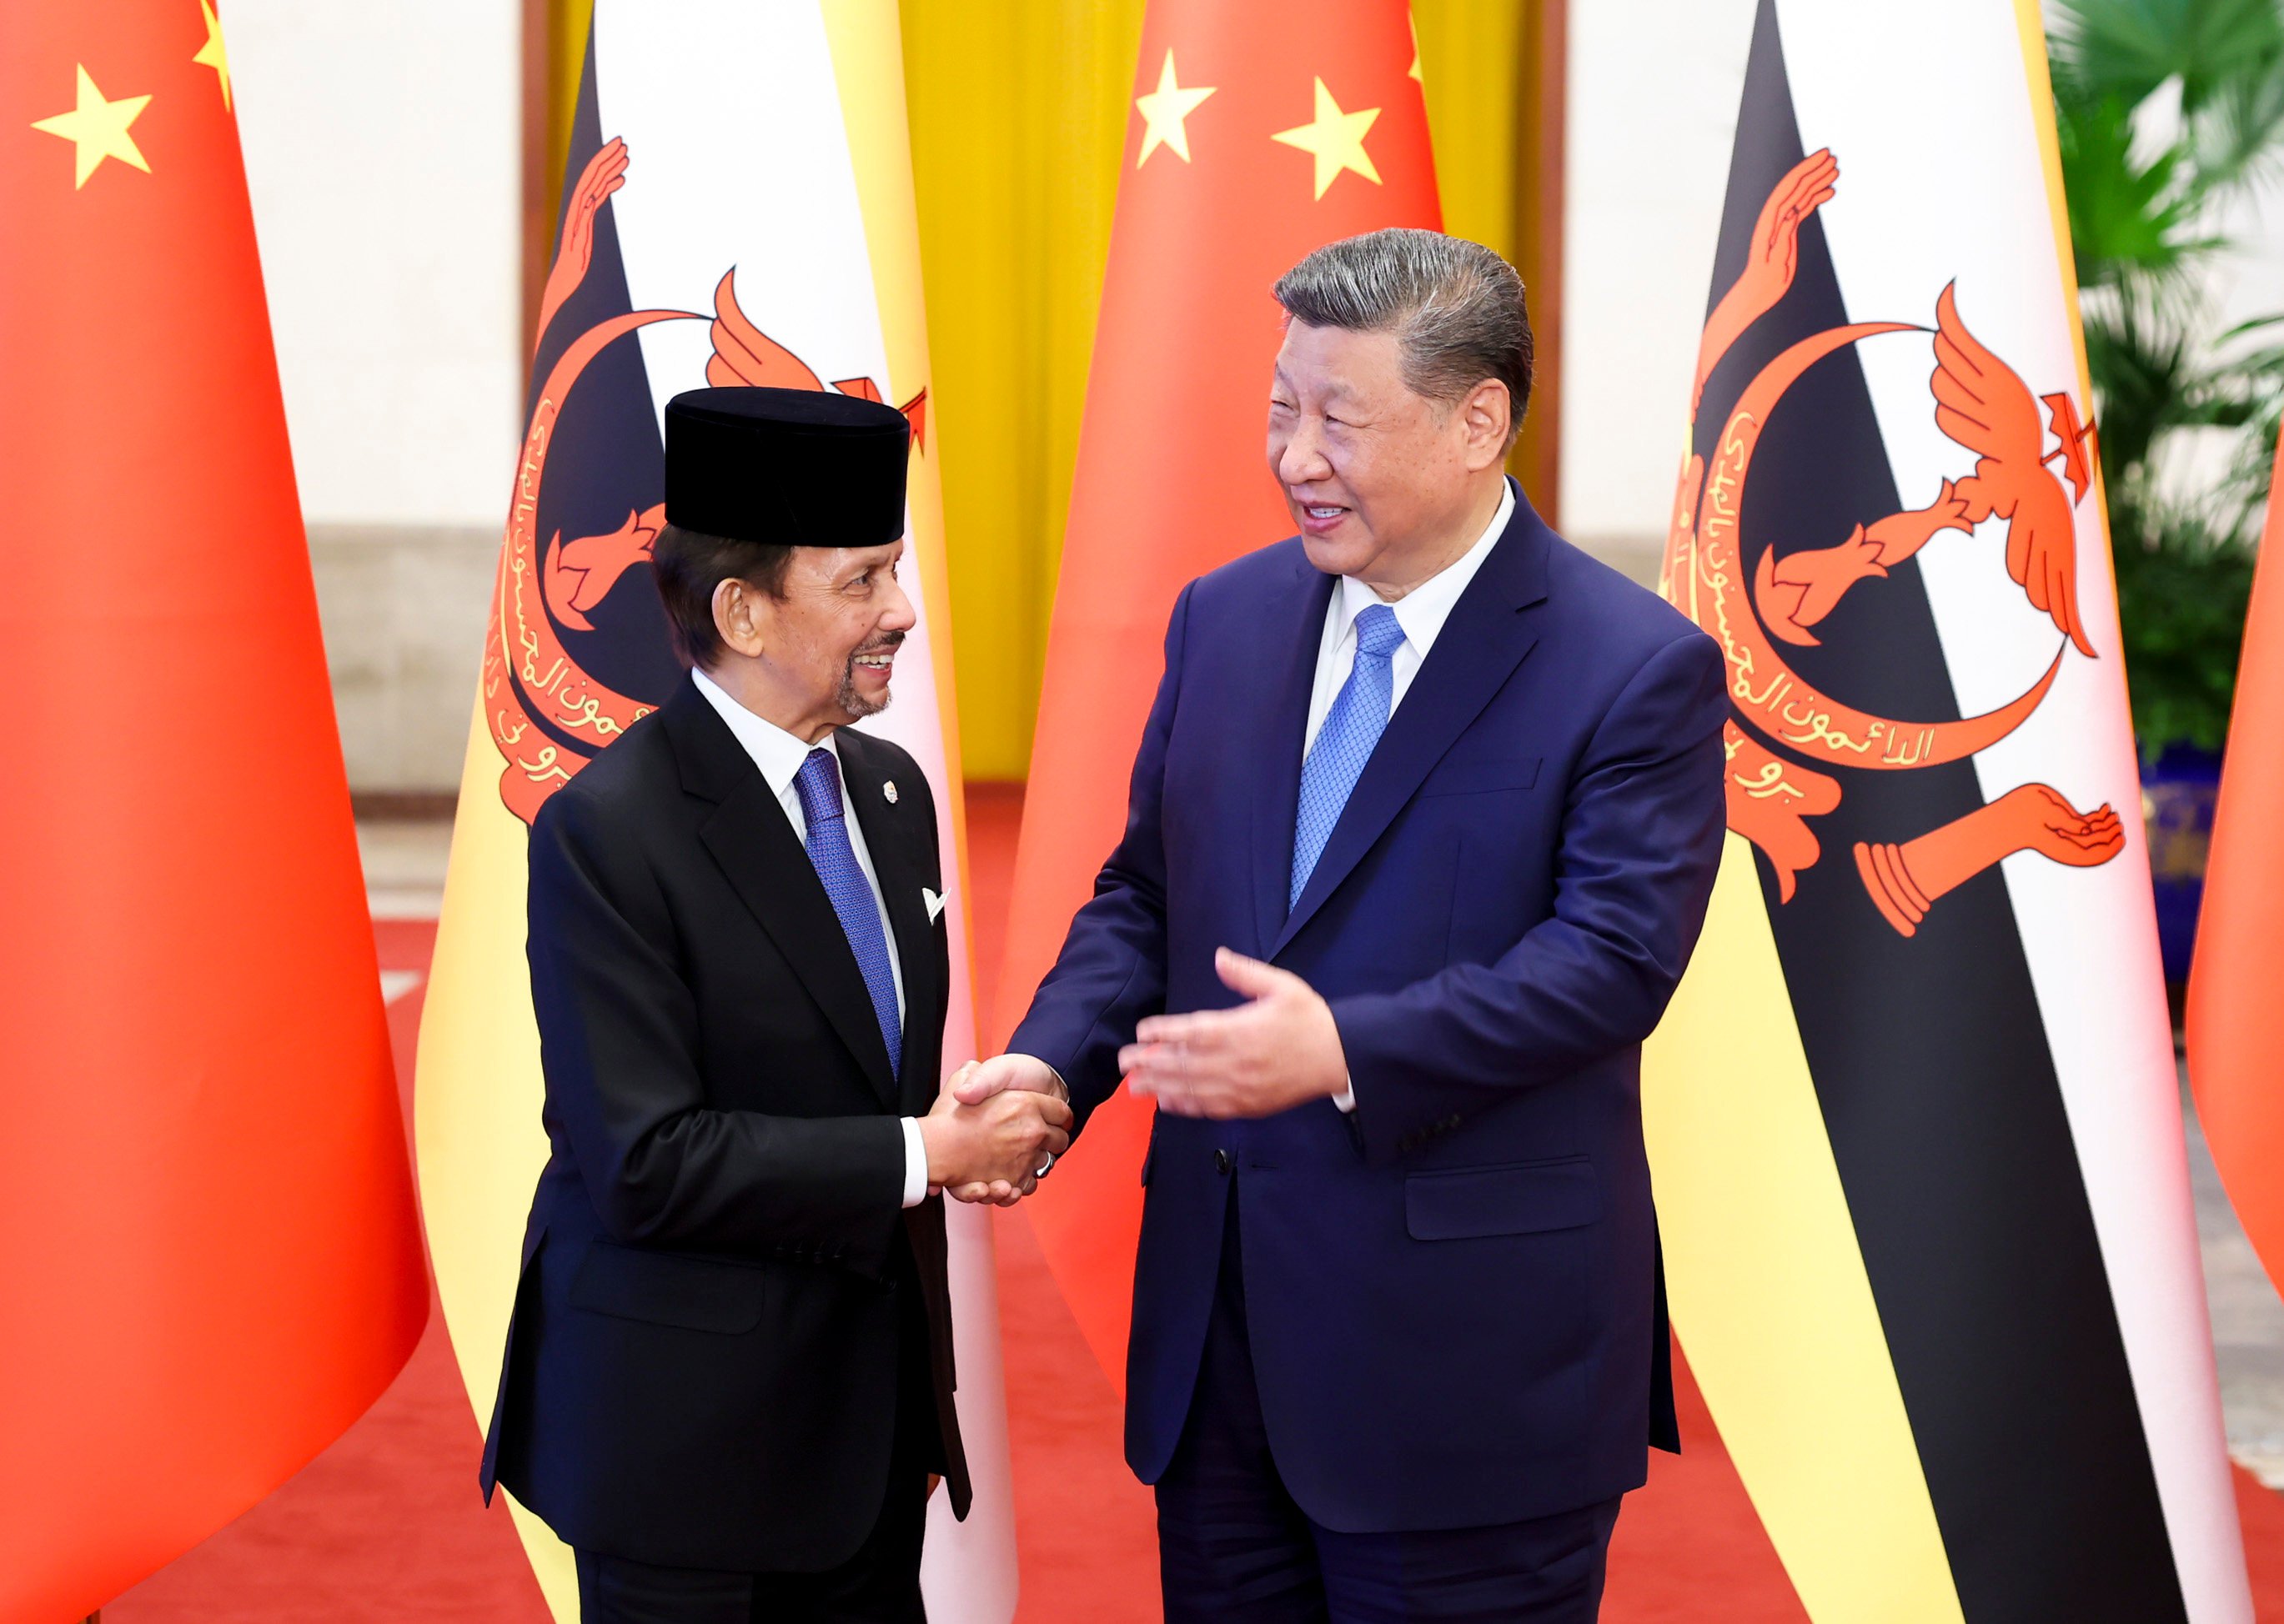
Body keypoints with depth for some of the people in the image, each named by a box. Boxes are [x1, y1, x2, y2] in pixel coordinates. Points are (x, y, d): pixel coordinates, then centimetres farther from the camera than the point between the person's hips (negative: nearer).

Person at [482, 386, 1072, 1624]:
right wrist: (919, 1156, -18)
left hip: (875, 1415, 7)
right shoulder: (607, 833, -17)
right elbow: (644, 1161, -22)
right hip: (686, 1427, -7)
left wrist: (974, 1125, -3)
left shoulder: (889, 792, 8)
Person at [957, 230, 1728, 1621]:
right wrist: (1051, 1061, -6)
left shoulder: (1638, 669, -10)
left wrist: (1345, 1052, -29)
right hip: (1220, 1318, 6)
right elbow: (1145, 891, 13)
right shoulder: (1227, 618, 9)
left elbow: (1613, 959, -18)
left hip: (1466, 1348, -5)